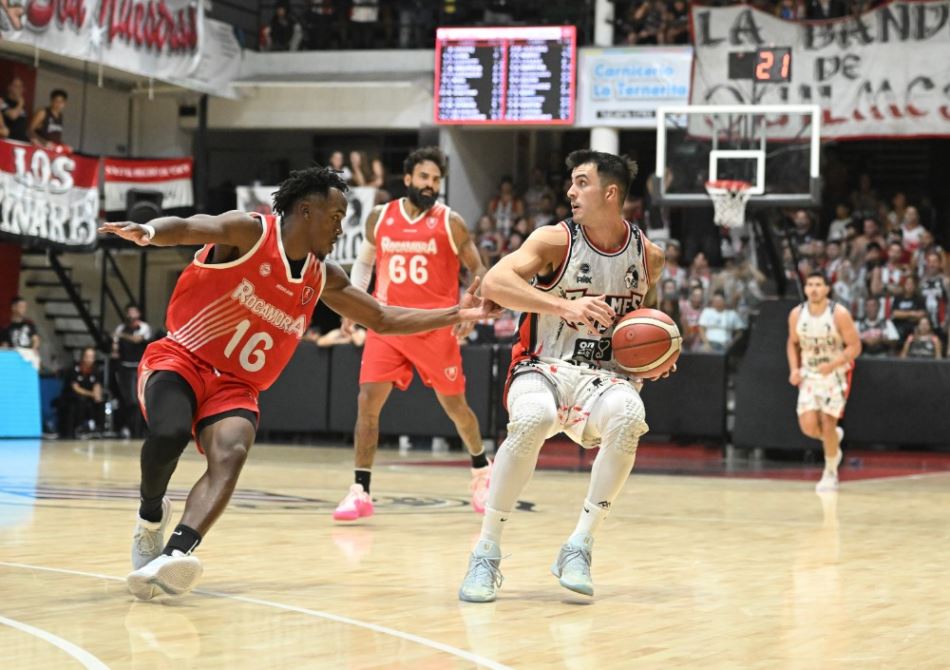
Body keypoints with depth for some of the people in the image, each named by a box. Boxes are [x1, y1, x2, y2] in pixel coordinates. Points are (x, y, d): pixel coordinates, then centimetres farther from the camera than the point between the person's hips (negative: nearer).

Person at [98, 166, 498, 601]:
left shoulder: (324, 278, 10)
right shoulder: (250, 232, -9)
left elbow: (382, 320, 21)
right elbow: (188, 227, -27)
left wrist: (455, 315, 14)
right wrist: (148, 232, -50)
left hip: (235, 385, 5)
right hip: (179, 358, -5)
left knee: (231, 454, -27)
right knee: (169, 434, -33)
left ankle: (173, 554, -45)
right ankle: (151, 517, -1)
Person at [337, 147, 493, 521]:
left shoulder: (450, 223, -3)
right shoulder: (379, 218, 4)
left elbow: (478, 270, 3)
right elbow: (364, 263, 20)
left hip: (436, 329, -2)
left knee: (454, 405, 8)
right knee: (368, 401, -10)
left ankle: (482, 471, 33)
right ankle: (360, 492, -6)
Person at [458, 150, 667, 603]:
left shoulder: (648, 255, 4)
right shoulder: (556, 240, -8)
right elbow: (493, 282, -24)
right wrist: (564, 306, -35)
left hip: (603, 375, 3)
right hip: (544, 369, -3)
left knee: (628, 416, -34)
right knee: (533, 418, -38)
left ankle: (578, 548, -21)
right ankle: (486, 553, -23)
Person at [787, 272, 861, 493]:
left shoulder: (839, 314, -17)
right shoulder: (797, 314, -5)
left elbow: (855, 346, -14)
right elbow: (793, 343, 11)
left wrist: (833, 365, -28)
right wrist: (794, 369, -5)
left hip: (835, 375, -3)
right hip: (809, 375, 3)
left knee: (828, 425, -6)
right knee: (808, 426, -10)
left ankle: (830, 473, 15)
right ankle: (835, 437, 26)